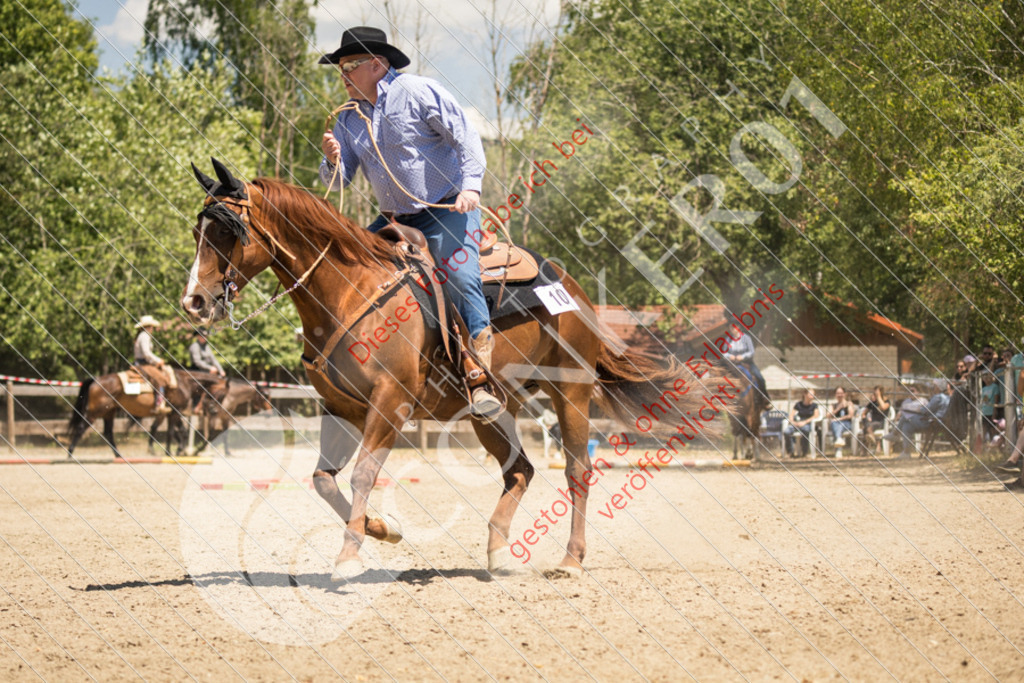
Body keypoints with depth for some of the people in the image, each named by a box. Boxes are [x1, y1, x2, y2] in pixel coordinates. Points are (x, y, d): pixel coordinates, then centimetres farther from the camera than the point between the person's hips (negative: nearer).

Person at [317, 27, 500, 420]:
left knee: (460, 277, -27)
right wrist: (333, 160, -14)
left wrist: (471, 185, -22)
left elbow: (466, 138, -8)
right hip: (395, 221, 7)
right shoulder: (349, 120, 10)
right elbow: (337, 182, 8)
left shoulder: (418, 92, -7)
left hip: (447, 209, -7)